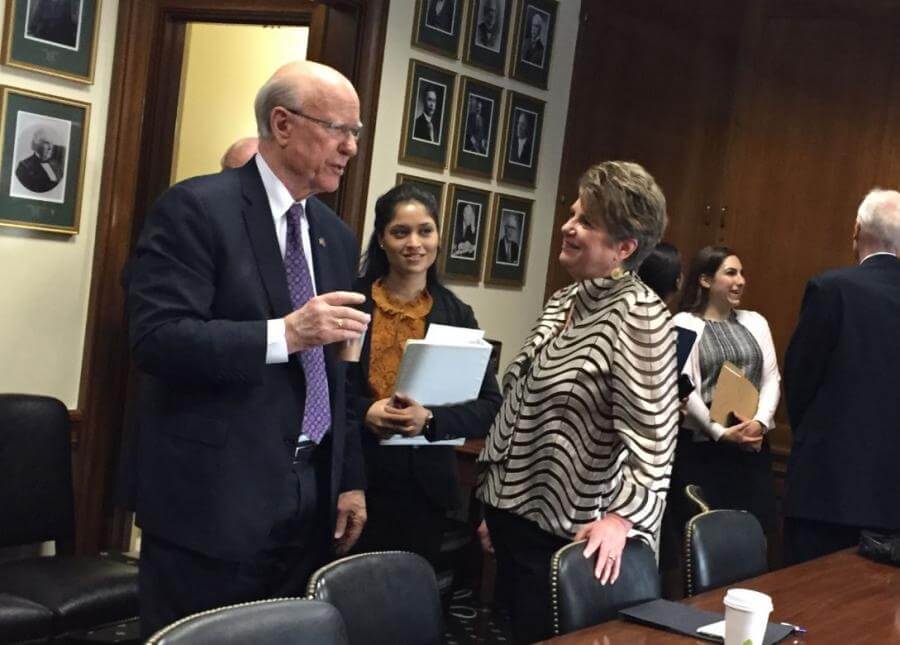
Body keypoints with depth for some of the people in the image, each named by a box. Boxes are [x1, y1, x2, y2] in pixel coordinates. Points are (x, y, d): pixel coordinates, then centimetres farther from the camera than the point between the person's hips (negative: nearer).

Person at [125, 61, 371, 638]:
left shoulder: (337, 236, 13)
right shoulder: (196, 208, -9)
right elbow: (156, 339, -19)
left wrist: (350, 479, 13)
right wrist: (283, 334, -27)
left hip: (311, 497, 7)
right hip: (213, 500, -6)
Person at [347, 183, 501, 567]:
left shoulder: (457, 314, 4)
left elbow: (490, 407, -1)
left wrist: (430, 419, -16)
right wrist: (364, 411, -18)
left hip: (423, 486, 2)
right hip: (352, 477, -1)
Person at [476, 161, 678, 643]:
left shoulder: (638, 316, -17)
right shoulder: (563, 300, 8)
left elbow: (653, 434, -22)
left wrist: (621, 518, -29)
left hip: (567, 534, -8)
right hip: (514, 513, 8)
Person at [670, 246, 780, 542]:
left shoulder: (755, 322, 14)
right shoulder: (684, 323, -2)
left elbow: (771, 378, 8)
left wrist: (760, 422, -9)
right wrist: (721, 431, -15)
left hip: (752, 445, 5)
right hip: (700, 445, -4)